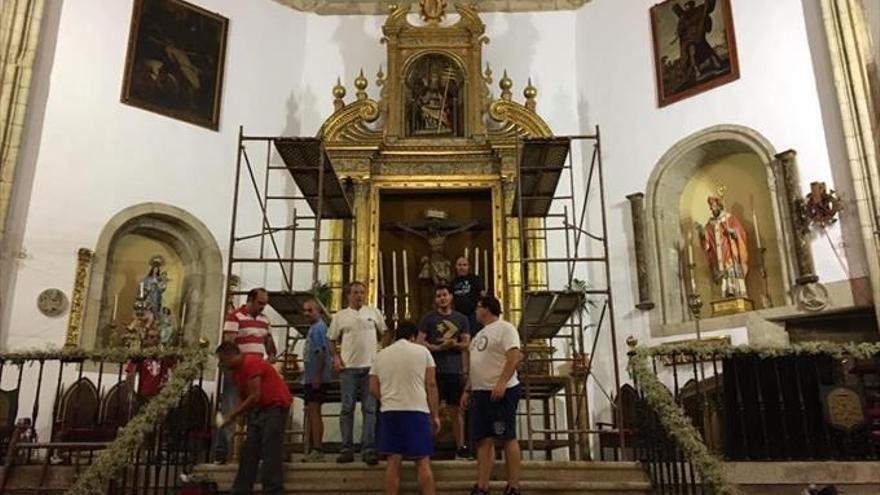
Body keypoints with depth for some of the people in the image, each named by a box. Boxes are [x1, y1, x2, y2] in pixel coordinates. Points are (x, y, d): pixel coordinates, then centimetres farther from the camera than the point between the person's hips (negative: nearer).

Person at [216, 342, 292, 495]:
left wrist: (232, 416, -14)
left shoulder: (251, 363, -18)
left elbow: (254, 397, -21)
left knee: (270, 451, -12)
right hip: (259, 409, 10)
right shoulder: (236, 371, 11)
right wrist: (230, 417, -2)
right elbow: (243, 398, 14)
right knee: (249, 450, 7)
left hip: (275, 405, -10)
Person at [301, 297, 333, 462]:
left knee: (314, 411, -10)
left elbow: (321, 353, -19)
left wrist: (317, 376, -22)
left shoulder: (318, 327, -12)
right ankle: (314, 448, 20)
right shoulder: (314, 327, 18)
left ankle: (317, 450, -9)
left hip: (315, 378, -10)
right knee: (311, 412, 13)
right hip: (310, 378, 10)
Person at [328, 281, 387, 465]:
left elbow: (384, 333, 15)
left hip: (371, 366, 0)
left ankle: (369, 449, 3)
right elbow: (332, 340, 12)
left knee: (370, 409, -1)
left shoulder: (374, 312, 8)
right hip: (348, 367, 0)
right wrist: (336, 357, -3)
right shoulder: (340, 316, 7)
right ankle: (346, 449, 9)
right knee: (347, 409, 3)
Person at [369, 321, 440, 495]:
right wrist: (435, 415, 5)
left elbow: (373, 388, 10)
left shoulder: (381, 355, 12)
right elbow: (431, 385, 0)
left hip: (389, 411, 3)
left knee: (393, 461, 6)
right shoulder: (422, 351, 4)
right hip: (417, 410, -3)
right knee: (423, 461, 2)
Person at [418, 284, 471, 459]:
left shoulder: (461, 319, 12)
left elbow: (467, 343, 7)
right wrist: (437, 348, -17)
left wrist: (455, 344, -14)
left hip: (455, 370, 2)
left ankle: (460, 447, 12)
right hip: (434, 370, -2)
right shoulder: (428, 318, 6)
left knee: (456, 410, 6)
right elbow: (420, 341, -1)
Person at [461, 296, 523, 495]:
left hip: (501, 392, -9)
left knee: (508, 438, -4)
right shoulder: (480, 334, 21)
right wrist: (467, 390, 19)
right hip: (480, 392, 9)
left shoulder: (504, 328, -7)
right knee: (484, 440, 7)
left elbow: (514, 357, -19)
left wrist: (501, 383, -28)